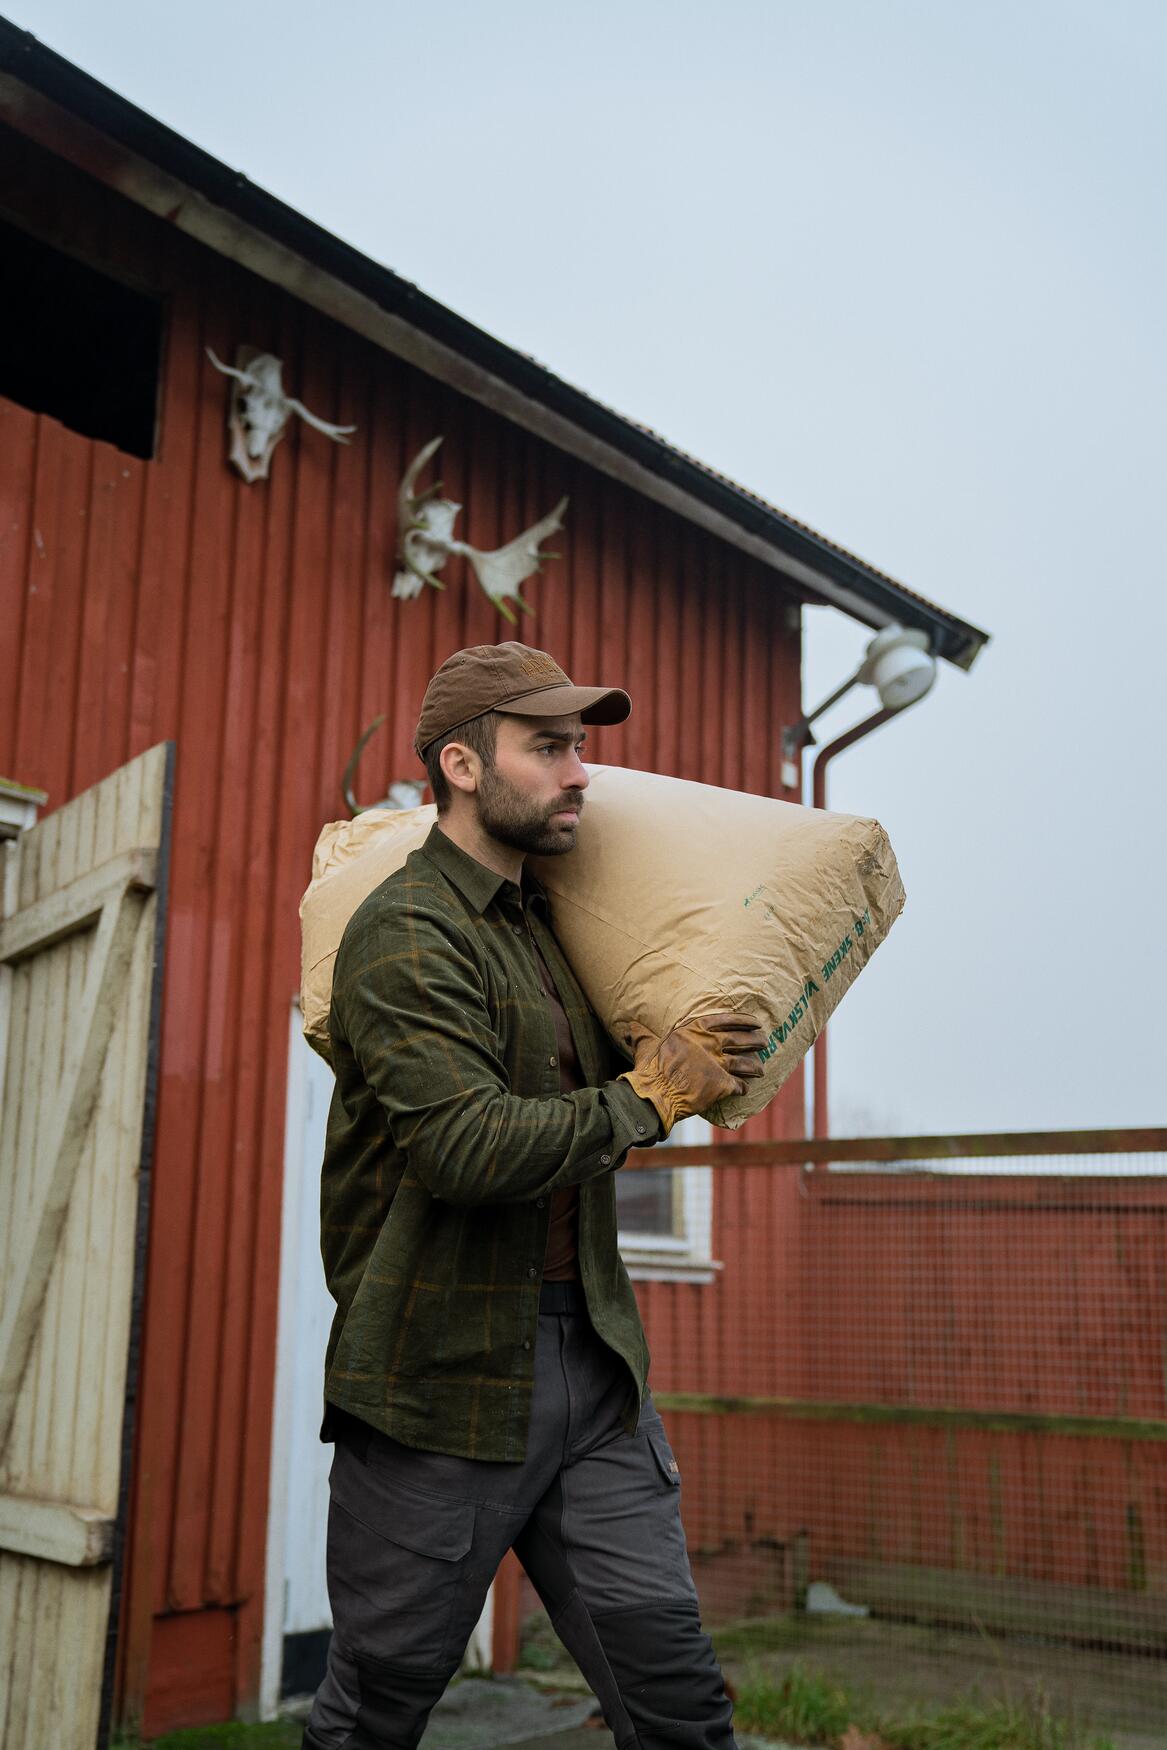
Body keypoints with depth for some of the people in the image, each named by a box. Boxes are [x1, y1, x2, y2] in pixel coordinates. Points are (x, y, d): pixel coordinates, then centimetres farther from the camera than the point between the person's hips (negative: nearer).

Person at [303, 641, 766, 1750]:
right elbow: (468, 1146, -25)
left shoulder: (542, 922, 15)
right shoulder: (405, 932, -12)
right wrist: (650, 1097, -13)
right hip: (444, 1372, -7)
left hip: (592, 1364, 7)